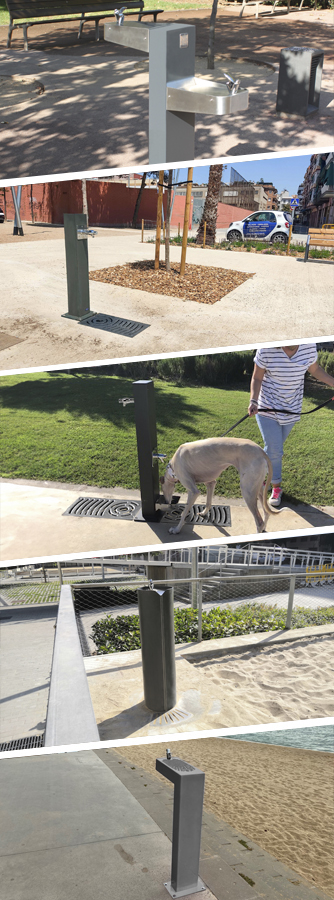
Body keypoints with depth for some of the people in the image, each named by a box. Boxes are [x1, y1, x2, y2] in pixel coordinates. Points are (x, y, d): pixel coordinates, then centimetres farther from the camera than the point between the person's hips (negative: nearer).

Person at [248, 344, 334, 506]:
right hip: (267, 408, -3)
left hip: (291, 410, 3)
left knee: (275, 447, 17)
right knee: (274, 450, -5)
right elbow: (257, 378, -11)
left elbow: (315, 369, 6)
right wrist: (253, 401, -26)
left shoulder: (309, 347, -13)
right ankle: (276, 487, 14)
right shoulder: (266, 350, -21)